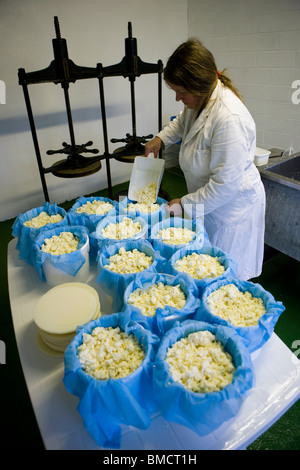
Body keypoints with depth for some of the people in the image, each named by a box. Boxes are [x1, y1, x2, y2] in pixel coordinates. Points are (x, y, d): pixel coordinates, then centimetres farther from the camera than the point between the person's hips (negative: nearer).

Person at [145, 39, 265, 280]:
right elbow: (183, 121, 24)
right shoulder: (200, 100, -2)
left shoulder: (230, 119, -32)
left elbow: (225, 185, -30)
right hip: (207, 202, 9)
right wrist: (161, 138, 9)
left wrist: (185, 204, -21)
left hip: (232, 206, -8)